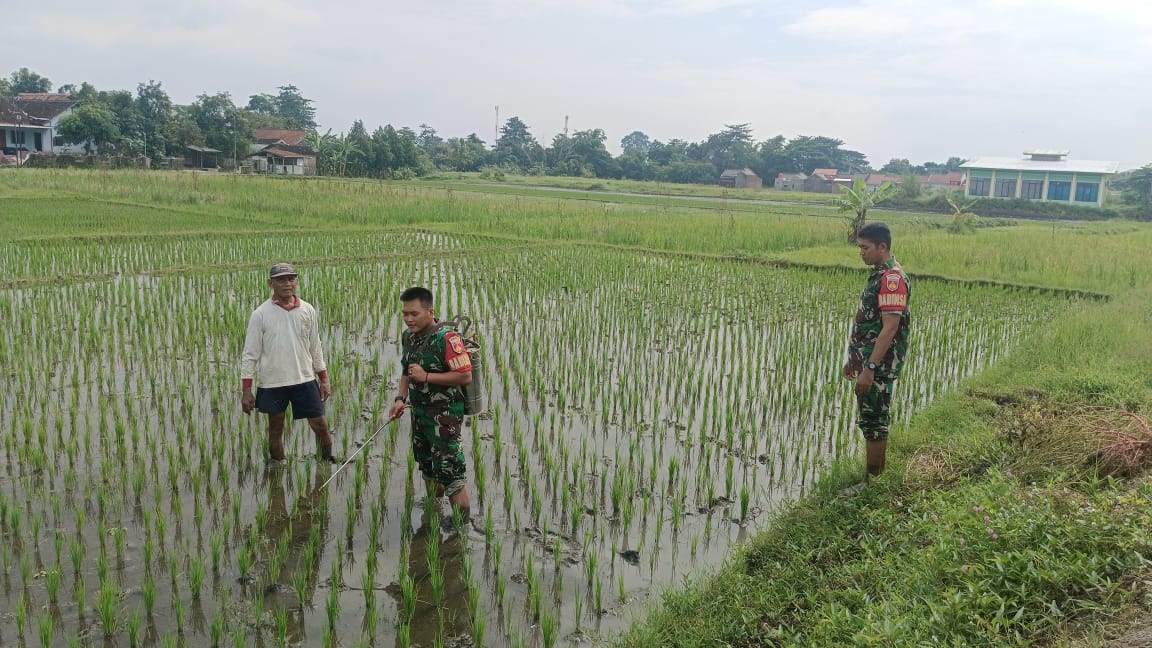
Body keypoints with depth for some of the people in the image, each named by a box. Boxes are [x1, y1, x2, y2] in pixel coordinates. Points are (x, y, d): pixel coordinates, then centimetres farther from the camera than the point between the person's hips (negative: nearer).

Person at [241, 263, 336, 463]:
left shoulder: (308, 310, 3)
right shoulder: (260, 314, -6)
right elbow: (250, 354, -3)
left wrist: (324, 380, 11)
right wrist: (246, 390, -6)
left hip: (304, 380, 2)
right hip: (272, 383, -2)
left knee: (320, 426, 2)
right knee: (275, 430, 12)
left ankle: (328, 462, 21)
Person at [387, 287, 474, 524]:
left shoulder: (447, 339, -22)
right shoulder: (408, 336, 5)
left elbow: (466, 376, -26)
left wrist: (427, 376, -25)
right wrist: (401, 399, 3)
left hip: (445, 416, -8)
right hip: (419, 413, 9)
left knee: (449, 471, -7)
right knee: (427, 467, 23)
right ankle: (433, 512, 42)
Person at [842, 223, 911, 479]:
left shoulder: (892, 278, -19)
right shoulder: (879, 274, 13)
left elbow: (890, 328, -24)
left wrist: (869, 368, -26)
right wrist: (854, 358, 21)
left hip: (880, 365, -10)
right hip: (869, 361, 10)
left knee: (874, 422, -2)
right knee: (872, 421, 16)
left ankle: (872, 481, 7)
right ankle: (876, 476, 27)